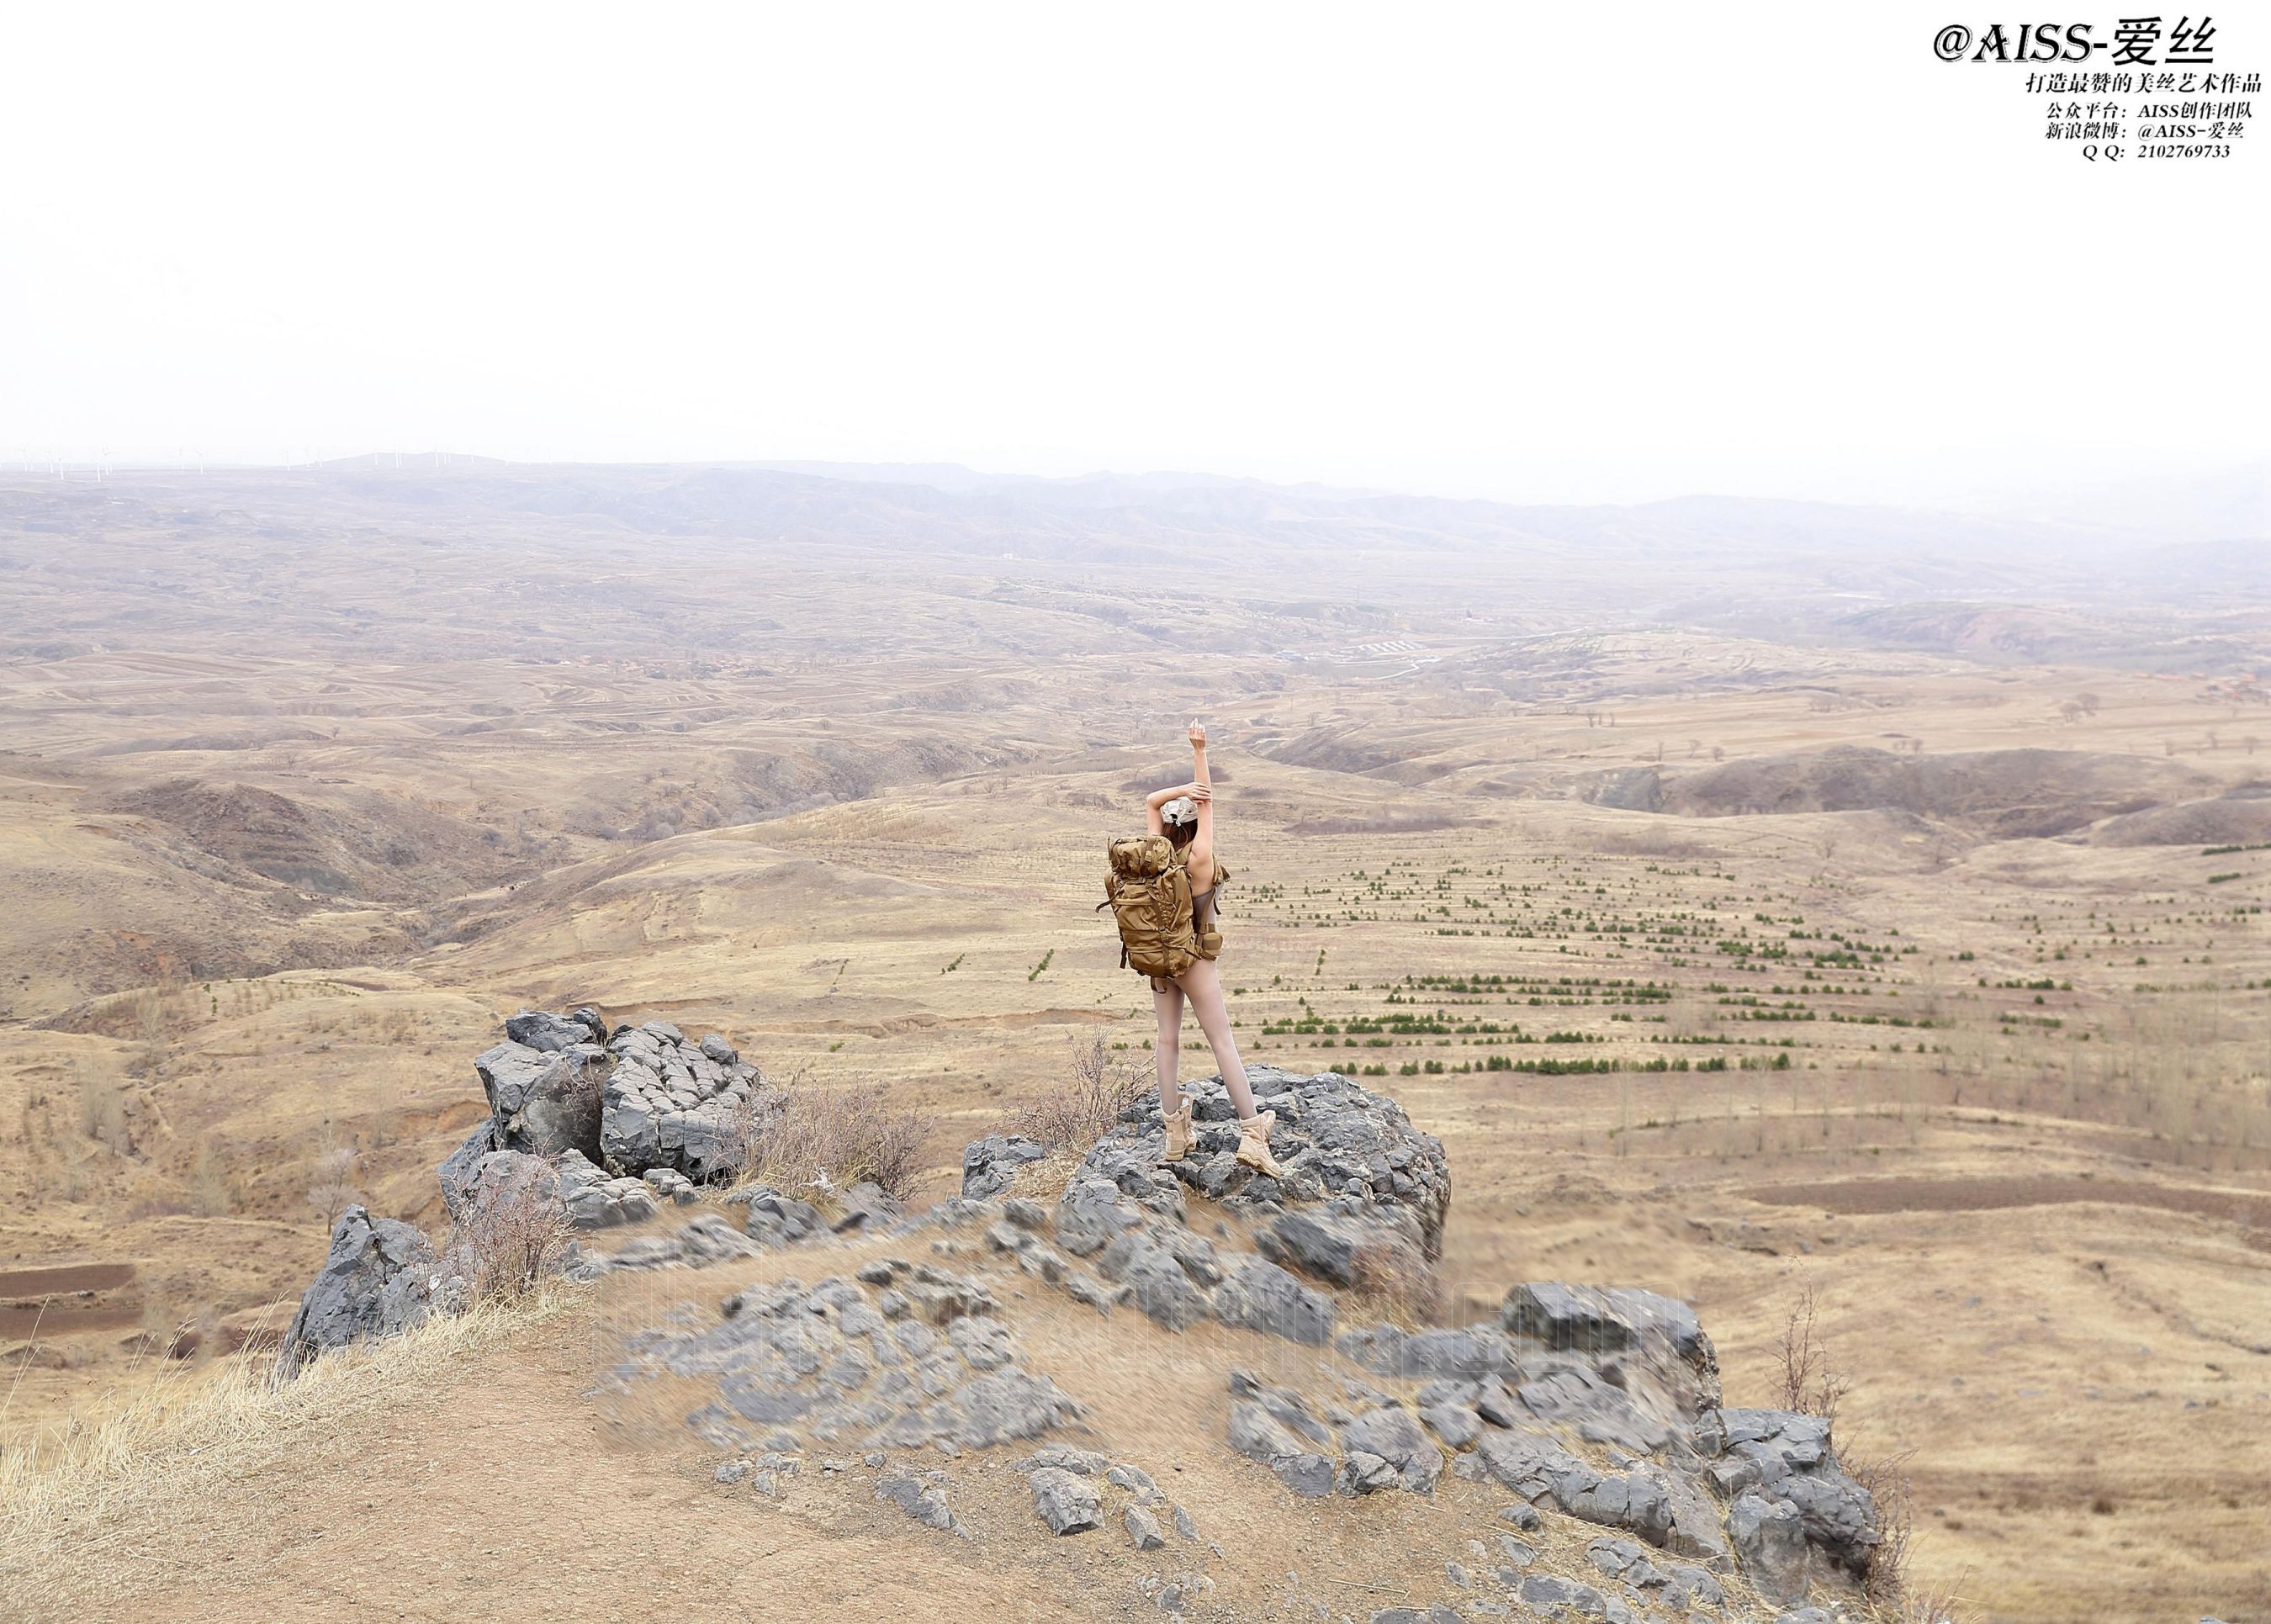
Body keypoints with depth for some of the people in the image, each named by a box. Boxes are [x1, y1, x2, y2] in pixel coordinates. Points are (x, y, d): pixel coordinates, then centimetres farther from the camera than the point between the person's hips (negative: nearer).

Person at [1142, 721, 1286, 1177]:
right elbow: (1208, 801, -15)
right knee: (1224, 1043, -3)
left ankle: (1175, 1135, 13)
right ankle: (1252, 1134, -6)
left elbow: (1150, 801, 5)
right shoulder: (1200, 858, -18)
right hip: (1196, 961, -5)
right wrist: (1199, 751, -13)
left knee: (1168, 1040, 10)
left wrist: (1181, 791, -12)